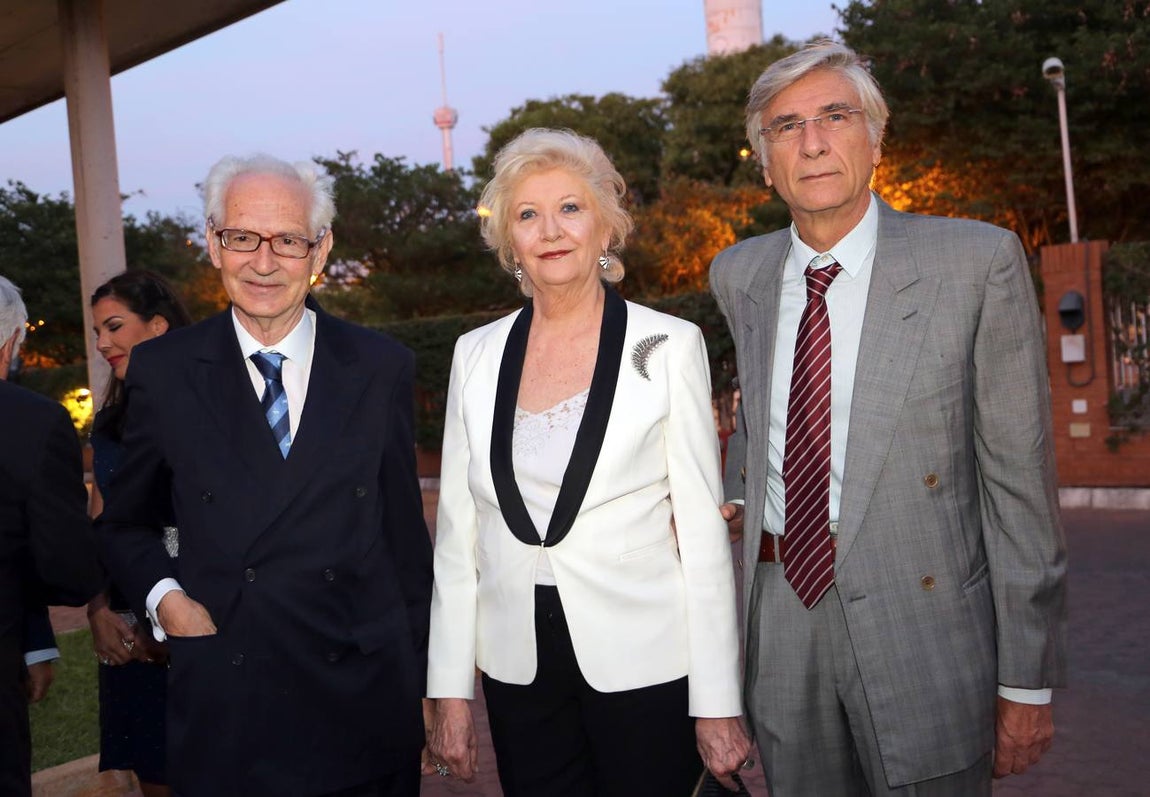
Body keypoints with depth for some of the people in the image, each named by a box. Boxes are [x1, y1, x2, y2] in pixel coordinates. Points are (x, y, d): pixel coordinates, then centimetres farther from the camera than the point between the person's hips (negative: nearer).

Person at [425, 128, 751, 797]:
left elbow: (704, 532, -7)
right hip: (518, 665, 3)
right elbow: (457, 529, 5)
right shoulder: (477, 354, 3)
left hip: (645, 662, -3)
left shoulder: (669, 346, -6)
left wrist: (718, 705, -8)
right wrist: (451, 691, 3)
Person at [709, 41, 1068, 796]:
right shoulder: (739, 276, 4)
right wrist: (734, 495, 8)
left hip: (920, 623, -4)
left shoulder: (977, 262, -10)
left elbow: (1018, 478, -9)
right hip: (782, 613, 4)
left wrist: (1028, 680, -8)